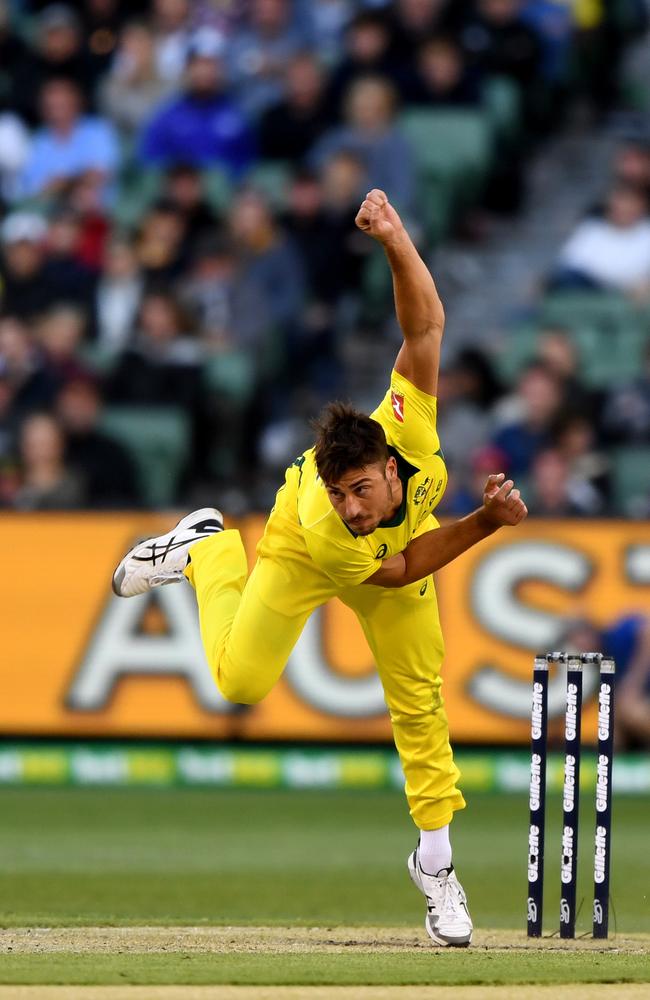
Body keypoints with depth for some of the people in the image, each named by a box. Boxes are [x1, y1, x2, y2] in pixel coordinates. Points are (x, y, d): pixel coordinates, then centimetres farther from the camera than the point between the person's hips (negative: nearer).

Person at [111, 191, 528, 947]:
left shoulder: (407, 430, -44)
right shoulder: (322, 525, -46)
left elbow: (425, 326, -39)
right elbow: (401, 570, -29)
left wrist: (395, 241, -55)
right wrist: (488, 522, -35)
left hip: (400, 544, 3)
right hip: (302, 556, -2)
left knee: (420, 704, 1)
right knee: (239, 681, 0)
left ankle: (435, 863, 14)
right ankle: (208, 552, 27)